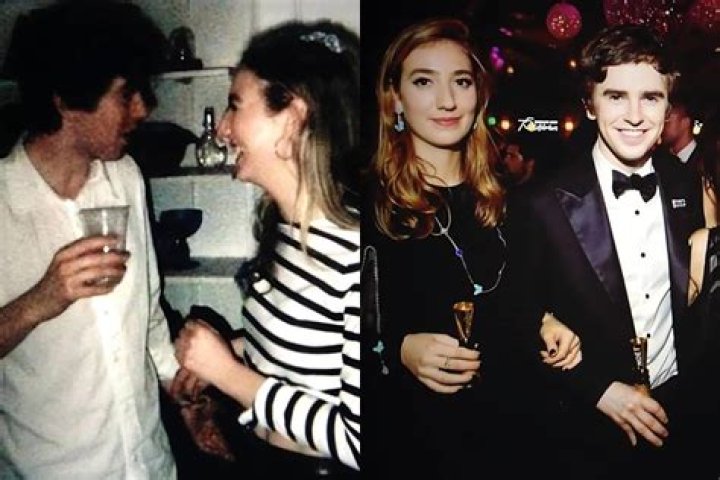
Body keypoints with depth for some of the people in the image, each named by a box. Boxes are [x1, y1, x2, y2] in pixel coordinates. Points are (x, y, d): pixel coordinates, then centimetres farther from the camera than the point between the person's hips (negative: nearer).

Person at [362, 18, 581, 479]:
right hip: (408, 431, -5)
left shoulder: (498, 198, 4)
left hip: (504, 420, 5)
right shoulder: (371, 202, -13)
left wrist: (544, 323, -4)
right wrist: (397, 351, -29)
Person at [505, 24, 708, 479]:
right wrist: (600, 390, -15)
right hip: (591, 431, -3)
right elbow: (524, 323, -10)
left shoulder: (687, 187, -4)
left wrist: (696, 381, 1)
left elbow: (694, 296, 8)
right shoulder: (542, 205, -16)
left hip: (681, 418, 4)